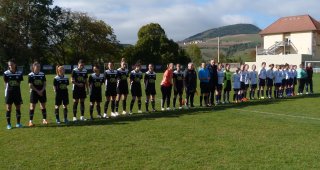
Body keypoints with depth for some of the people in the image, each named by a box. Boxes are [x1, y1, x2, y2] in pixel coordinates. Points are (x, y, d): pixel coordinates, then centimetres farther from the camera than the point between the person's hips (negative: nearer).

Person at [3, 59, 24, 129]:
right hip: (9, 93, -2)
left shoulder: (19, 73, 1)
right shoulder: (6, 73, -3)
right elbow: (6, 83, 4)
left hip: (17, 93, 2)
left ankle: (18, 123, 19)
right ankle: (8, 124, 9)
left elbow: (19, 83, 8)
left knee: (18, 108, 7)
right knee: (8, 109, 0)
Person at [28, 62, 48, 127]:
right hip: (34, 92, -3)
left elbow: (45, 83, 5)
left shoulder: (42, 74, 5)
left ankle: (44, 119, 16)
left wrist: (42, 90, -10)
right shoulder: (30, 75, -4)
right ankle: (31, 121, -2)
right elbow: (30, 85, -8)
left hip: (42, 92, 3)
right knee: (32, 106, -5)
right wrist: (37, 91, -13)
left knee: (43, 106, 7)